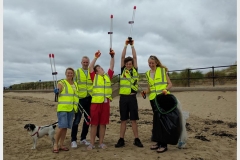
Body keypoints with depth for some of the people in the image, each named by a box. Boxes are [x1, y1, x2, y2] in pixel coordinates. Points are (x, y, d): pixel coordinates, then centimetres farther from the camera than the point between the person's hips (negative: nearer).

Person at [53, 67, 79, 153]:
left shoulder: (75, 84, 15)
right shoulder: (61, 83, -1)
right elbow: (58, 92, -9)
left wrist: (76, 107, 19)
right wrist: (56, 91, -27)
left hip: (71, 109, 5)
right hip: (62, 108, -5)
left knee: (66, 127, 8)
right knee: (61, 126, -11)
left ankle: (61, 145, 18)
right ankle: (55, 144, 4)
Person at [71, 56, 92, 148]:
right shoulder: (76, 72, 3)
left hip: (90, 99, 3)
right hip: (80, 99, -3)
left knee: (87, 120, 10)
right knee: (77, 120, -3)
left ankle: (83, 138, 24)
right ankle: (73, 140, 9)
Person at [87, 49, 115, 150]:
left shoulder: (108, 76, 14)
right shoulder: (94, 77, 5)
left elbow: (112, 66, 12)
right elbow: (90, 67, -3)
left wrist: (112, 56, 3)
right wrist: (96, 57, -6)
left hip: (105, 103, 3)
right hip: (95, 102, -3)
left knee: (103, 123, 8)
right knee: (94, 123, 3)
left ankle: (101, 143, 18)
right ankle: (92, 143, 11)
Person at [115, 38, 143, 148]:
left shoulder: (135, 70, 7)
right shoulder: (123, 70, 7)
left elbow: (135, 57, 3)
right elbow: (122, 57, 3)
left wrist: (132, 45, 6)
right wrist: (126, 45, 4)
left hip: (132, 97, 0)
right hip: (123, 97, 0)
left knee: (133, 119, 6)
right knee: (123, 120, 7)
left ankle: (136, 140, 14)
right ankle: (121, 140, 14)